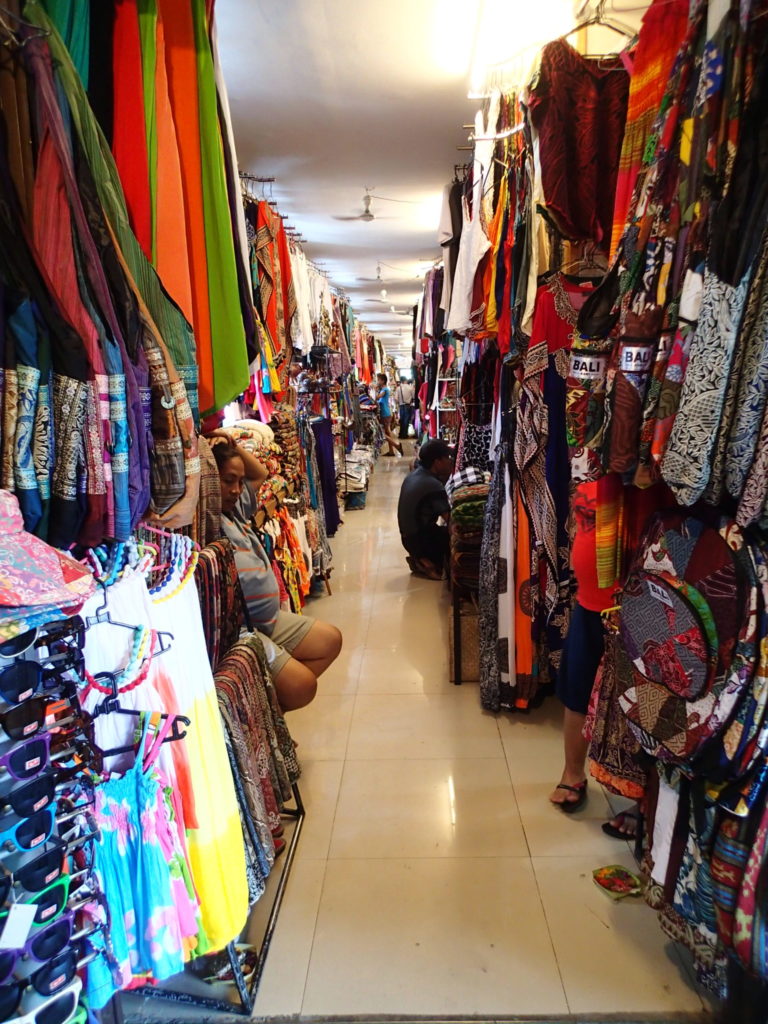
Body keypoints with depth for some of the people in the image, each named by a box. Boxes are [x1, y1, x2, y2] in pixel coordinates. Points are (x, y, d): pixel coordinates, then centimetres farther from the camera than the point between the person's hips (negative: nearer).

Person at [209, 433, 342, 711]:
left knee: (330, 640, 15)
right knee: (302, 686, -17)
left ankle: (274, 696, 15)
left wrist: (234, 447, 8)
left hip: (267, 619, 11)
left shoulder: (235, 506, 13)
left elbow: (259, 473, 25)